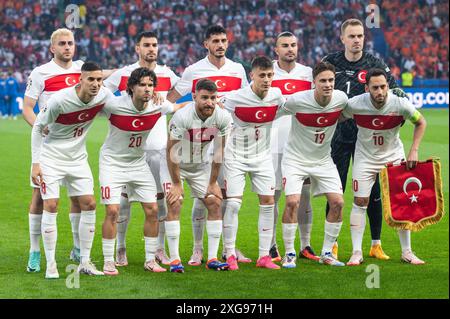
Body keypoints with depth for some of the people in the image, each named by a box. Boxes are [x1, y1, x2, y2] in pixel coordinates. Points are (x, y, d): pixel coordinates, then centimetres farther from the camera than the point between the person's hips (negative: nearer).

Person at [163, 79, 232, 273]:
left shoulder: (222, 118, -19)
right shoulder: (182, 117, -32)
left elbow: (218, 151, -7)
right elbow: (172, 151, -23)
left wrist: (213, 182, -3)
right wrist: (176, 184, -18)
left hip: (201, 165, 4)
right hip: (175, 164, -4)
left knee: (215, 204, -3)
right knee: (174, 205, -16)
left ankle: (212, 258, 2)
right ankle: (174, 259, -12)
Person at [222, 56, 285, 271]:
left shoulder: (276, 95, -8)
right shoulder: (236, 98, -20)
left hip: (262, 156, 4)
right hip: (236, 156, -4)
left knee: (268, 202, -1)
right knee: (233, 203, -11)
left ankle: (264, 256, 6)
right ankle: (230, 255, 0)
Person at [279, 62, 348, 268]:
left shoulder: (341, 99, -12)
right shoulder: (297, 100, -23)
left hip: (323, 160, 4)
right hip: (295, 158, -4)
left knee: (337, 203, -6)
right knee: (292, 202, -19)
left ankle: (326, 253, 10)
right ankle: (289, 254, -4)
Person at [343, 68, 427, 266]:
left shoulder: (400, 104, -22)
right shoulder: (354, 104, -22)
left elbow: (421, 122, -4)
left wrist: (414, 151, -11)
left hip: (394, 157, 0)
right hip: (365, 157, 0)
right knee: (360, 202, -5)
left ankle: (407, 252, 11)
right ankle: (357, 252, 3)